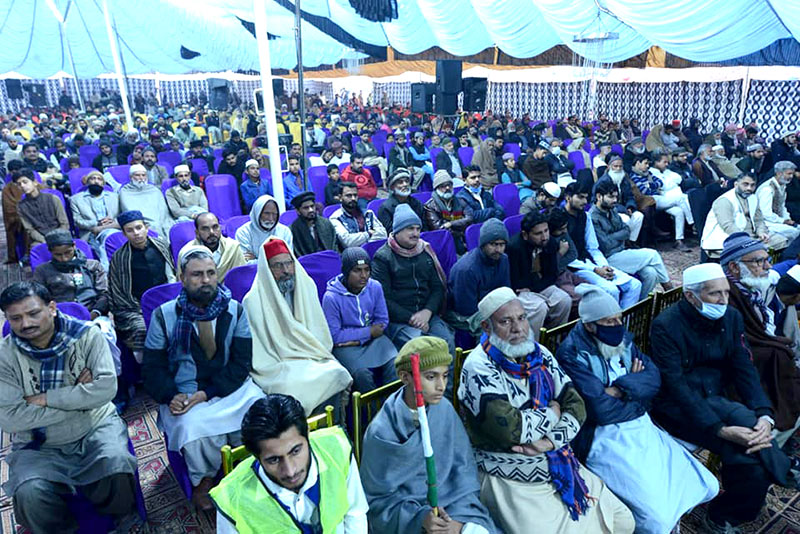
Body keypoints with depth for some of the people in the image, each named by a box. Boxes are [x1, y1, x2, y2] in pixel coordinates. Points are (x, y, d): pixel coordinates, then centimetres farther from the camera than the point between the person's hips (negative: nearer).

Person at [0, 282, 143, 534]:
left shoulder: (87, 334, -9)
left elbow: (107, 388, -18)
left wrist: (47, 399, -17)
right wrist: (77, 396, -15)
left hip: (96, 427, -1)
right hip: (39, 445, 1)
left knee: (116, 465, -29)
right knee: (29, 494, -27)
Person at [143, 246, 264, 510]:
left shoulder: (234, 310, 3)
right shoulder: (164, 315, 2)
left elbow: (242, 361, -3)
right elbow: (152, 367, 4)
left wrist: (208, 394, -16)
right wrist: (172, 396, -16)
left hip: (231, 387, 1)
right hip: (184, 395, 0)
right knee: (194, 429, -32)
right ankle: (203, 480, 3)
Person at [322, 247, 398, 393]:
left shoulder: (375, 287, -4)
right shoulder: (331, 298, -16)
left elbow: (382, 321, 2)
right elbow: (334, 336, -14)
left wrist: (359, 340, -13)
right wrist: (368, 332, -13)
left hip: (373, 338, 4)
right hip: (345, 345, -3)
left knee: (395, 363, -23)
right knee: (362, 374, -29)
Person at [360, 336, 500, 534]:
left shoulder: (444, 409, -6)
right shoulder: (381, 431, -15)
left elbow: (464, 470, -1)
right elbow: (378, 499, -5)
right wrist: (420, 518, -18)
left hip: (453, 508, 3)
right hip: (407, 517, -3)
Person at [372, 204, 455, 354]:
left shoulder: (425, 251, 16)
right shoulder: (383, 257, 1)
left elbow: (438, 287, 13)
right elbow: (383, 298, -6)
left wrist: (427, 312, -5)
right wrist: (410, 318, -14)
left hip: (426, 315, 4)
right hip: (397, 320, -4)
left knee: (448, 342, -22)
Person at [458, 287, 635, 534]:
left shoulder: (540, 354, 5)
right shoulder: (479, 367, -18)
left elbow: (576, 404, 1)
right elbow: (508, 427, -28)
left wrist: (551, 441, -17)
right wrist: (551, 414, -10)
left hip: (561, 466, 7)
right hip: (512, 483, -7)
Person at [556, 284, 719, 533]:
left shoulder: (622, 339, 8)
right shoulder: (572, 354, -15)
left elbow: (653, 376, -2)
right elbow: (602, 410, -20)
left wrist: (621, 388, -18)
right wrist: (635, 386, -6)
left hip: (643, 428, 8)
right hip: (607, 439, -7)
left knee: (707, 486, 5)